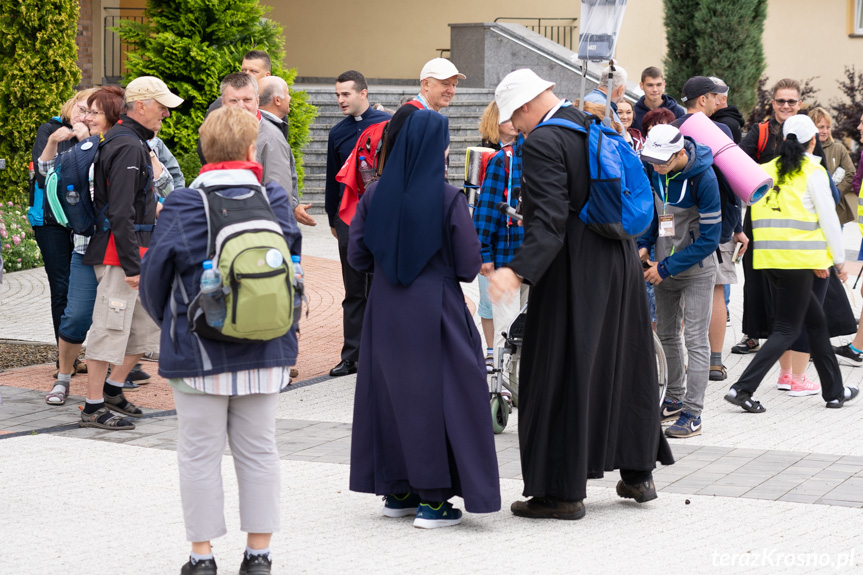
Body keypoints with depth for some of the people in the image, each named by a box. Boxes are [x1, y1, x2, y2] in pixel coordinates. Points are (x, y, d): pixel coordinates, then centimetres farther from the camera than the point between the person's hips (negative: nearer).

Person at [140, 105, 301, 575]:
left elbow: (155, 273, -5)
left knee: (200, 453, 7)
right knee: (258, 450, 12)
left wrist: (168, 319, 13)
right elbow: (293, 263, 8)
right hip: (265, 349, 3)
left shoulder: (182, 206, -10)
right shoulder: (276, 200, -3)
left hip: (199, 348, -3)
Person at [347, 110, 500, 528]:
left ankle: (397, 492, 23)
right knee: (436, 395, 4)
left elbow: (358, 256, 3)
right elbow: (469, 265, -10)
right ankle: (431, 499, 3)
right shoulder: (449, 199, -13)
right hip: (434, 310, -4)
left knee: (390, 392, 15)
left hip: (385, 312, 4)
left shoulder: (375, 195, -2)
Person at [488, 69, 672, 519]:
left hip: (574, 271, -8)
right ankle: (638, 474, 29)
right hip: (620, 264, 9)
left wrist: (519, 271, -35)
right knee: (624, 362, 18)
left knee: (561, 374, -1)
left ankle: (562, 491, 3)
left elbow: (549, 219, -27)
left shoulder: (542, 142, -17)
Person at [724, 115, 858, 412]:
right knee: (787, 330, -2)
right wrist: (839, 259, 6)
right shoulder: (813, 172, -6)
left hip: (769, 256, 7)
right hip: (798, 257, -7)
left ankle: (834, 391, 23)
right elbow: (829, 218, -5)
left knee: (816, 320, 17)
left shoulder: (766, 170, 11)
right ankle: (743, 388, -14)